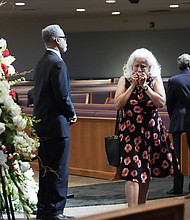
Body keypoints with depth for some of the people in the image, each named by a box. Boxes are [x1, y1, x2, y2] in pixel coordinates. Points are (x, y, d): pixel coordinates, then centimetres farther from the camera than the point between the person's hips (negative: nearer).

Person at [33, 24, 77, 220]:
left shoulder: (41, 63, 14)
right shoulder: (57, 63, -15)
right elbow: (63, 96, -20)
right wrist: (72, 113, -2)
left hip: (41, 125, 10)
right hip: (56, 125, -9)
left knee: (45, 170, 15)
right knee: (58, 171, -4)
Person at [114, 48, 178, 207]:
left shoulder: (155, 79, 3)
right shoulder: (124, 80, 3)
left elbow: (161, 102, -10)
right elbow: (118, 104, -8)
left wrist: (145, 86, -14)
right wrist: (133, 85, -11)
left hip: (152, 130, 2)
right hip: (130, 130, -2)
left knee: (146, 171, 12)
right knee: (133, 172, -13)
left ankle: (141, 207, 27)